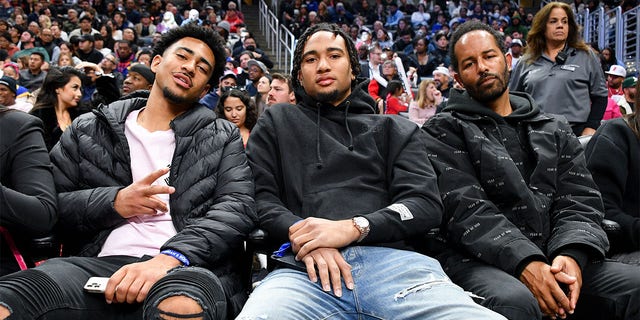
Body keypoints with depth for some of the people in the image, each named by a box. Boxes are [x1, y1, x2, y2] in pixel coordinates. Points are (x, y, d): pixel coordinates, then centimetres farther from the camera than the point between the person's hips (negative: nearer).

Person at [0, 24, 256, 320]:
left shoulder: (223, 138, 14)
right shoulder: (88, 131, 18)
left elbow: (237, 207, -2)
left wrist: (170, 257, -20)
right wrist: (113, 202, -6)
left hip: (189, 268, 0)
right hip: (101, 265, 1)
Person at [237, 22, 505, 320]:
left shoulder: (394, 129, 22)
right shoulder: (276, 122, 22)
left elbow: (426, 203, 8)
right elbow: (259, 195, 11)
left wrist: (353, 227, -9)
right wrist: (298, 234, -11)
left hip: (391, 259, 1)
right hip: (305, 267, 0)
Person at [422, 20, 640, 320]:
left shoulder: (555, 130, 18)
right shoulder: (443, 132, 5)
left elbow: (580, 202, 7)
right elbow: (465, 209, -9)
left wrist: (572, 254, -15)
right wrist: (524, 262, -23)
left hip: (556, 258, 4)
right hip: (479, 260, -4)